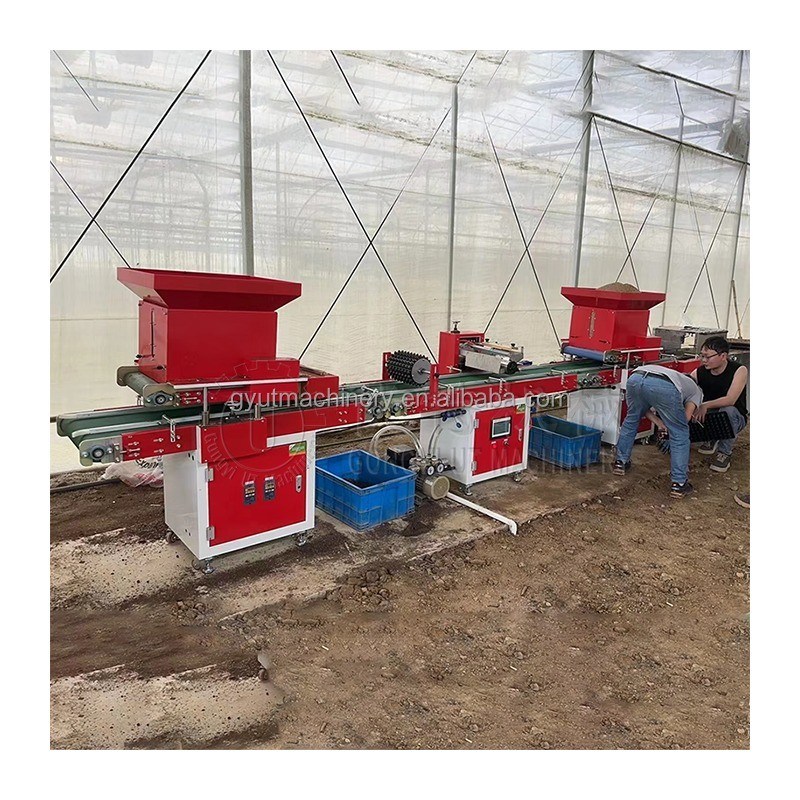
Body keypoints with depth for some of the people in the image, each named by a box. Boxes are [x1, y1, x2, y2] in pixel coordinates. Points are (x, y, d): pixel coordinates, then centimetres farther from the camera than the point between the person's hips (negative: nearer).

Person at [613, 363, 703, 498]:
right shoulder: (697, 391, 36)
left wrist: (660, 423, 32)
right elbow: (686, 416, 17)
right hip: (664, 386, -5)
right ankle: (679, 483, 17)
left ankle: (620, 462, 38)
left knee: (631, 419, 32)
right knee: (680, 434, 14)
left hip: (635, 378, 5)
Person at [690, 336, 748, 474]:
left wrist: (705, 405, -45)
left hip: (735, 419, -3)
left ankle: (724, 452, -16)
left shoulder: (739, 370, -17)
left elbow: (730, 400, -31)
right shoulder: (699, 372, -9)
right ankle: (711, 440, 5)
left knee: (728, 410, -38)